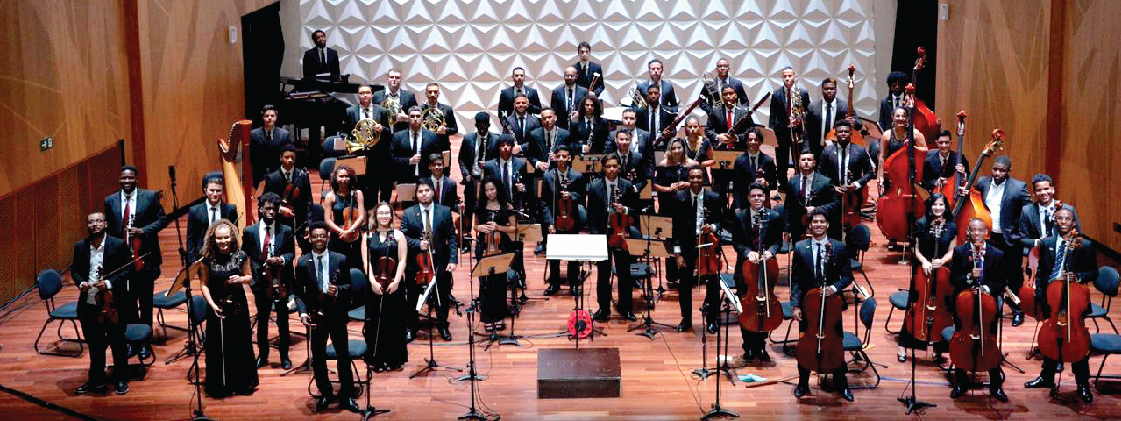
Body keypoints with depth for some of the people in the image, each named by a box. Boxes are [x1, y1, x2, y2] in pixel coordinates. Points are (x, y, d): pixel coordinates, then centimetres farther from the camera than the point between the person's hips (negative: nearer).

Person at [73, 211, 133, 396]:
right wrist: (80, 282, -9)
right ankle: (96, 380, 28)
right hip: (88, 304, 3)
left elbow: (127, 269, -6)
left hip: (112, 303, -3)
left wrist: (109, 283, -19)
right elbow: (75, 269, 12)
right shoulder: (80, 247, 5)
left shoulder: (118, 245, -6)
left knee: (117, 344, 8)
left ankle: (121, 380, 21)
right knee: (94, 344, 15)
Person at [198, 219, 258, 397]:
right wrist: (212, 305, -15)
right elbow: (204, 284, -3)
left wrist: (241, 279, -15)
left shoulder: (240, 256, -5)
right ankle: (220, 385, 19)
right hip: (217, 307, -1)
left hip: (238, 305, 1)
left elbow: (249, 276, 8)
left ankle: (242, 382, 24)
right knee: (218, 346, 5)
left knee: (241, 344, 8)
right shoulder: (208, 258, -8)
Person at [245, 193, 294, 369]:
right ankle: (262, 356, 23)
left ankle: (284, 356, 18)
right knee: (262, 320, 12)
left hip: (280, 282, -1)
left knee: (283, 321, 7)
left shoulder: (286, 231, -1)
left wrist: (282, 259, -17)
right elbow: (244, 255, 5)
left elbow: (291, 253, 3)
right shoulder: (250, 231, 1)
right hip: (261, 281, 1)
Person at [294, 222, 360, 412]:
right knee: (318, 357, 8)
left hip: (337, 314, 0)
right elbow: (298, 292, 1)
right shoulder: (302, 263, 1)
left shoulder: (340, 259, 0)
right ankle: (325, 393, 24)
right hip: (315, 315, 1)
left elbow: (348, 286, 3)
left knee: (343, 355, 5)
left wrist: (338, 290, -19)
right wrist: (302, 312, -13)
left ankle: (347, 396, 15)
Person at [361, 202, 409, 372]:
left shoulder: (398, 235, 4)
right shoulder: (368, 236, 7)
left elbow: (402, 261, -1)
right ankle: (377, 359, 10)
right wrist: (373, 282, -12)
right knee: (375, 321, 1)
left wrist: (396, 281, -13)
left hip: (394, 284, -1)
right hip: (374, 285, 1)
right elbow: (366, 261, 0)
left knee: (394, 321, 2)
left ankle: (394, 359, 11)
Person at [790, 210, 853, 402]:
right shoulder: (800, 247, -1)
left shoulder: (839, 247, -2)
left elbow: (847, 277, 1)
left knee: (836, 344, 6)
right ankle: (803, 383, 24)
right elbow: (795, 280, 0)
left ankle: (841, 384, 21)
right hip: (807, 304, 0)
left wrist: (835, 287, -18)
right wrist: (795, 305, -8)